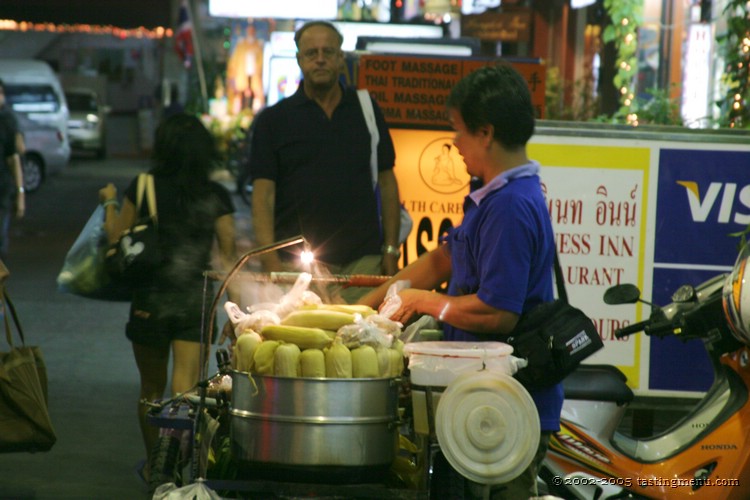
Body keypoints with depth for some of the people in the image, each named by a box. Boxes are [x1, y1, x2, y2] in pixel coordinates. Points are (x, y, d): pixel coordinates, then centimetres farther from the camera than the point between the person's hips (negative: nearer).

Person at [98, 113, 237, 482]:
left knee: (151, 388, 17)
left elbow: (116, 237, 3)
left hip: (150, 300, 1)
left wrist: (109, 202, 19)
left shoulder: (144, 188, -4)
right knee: (186, 390, -4)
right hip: (197, 301, 0)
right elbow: (229, 254, 1)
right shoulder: (216, 196, -2)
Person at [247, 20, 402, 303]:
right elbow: (263, 196, 0)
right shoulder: (273, 120, 6)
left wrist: (391, 249, 7)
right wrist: (270, 260, -11)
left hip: (363, 261, 2)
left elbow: (386, 183, 15)